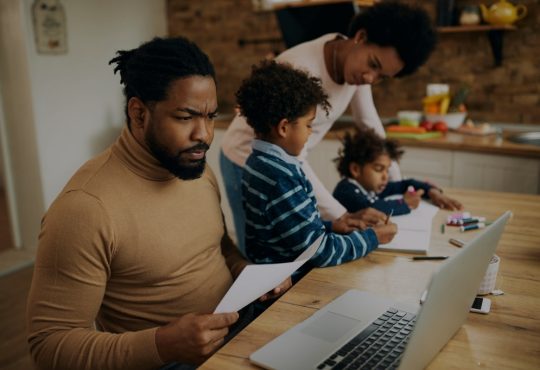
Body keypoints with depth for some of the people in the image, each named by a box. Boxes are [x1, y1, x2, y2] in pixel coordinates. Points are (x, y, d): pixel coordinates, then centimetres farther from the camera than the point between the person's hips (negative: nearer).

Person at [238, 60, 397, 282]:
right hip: (288, 283, -8)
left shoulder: (258, 162, 2)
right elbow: (320, 252, -21)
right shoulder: (281, 178, -25)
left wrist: (330, 226, 7)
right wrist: (373, 237, -9)